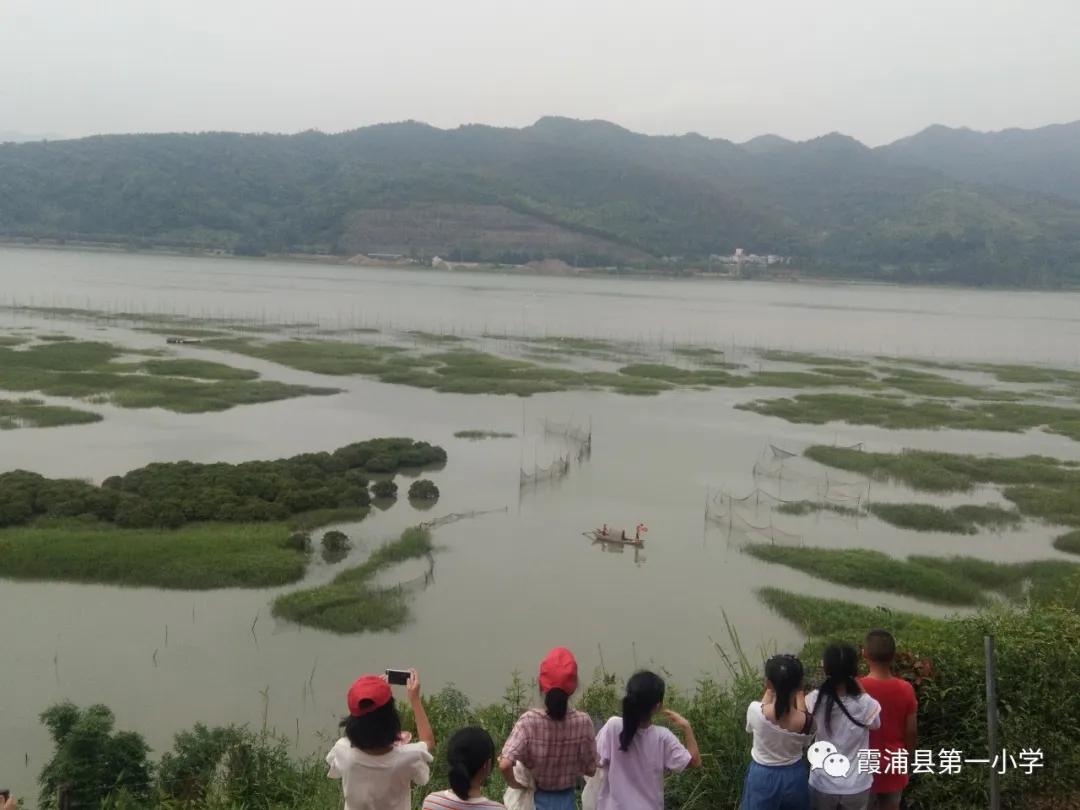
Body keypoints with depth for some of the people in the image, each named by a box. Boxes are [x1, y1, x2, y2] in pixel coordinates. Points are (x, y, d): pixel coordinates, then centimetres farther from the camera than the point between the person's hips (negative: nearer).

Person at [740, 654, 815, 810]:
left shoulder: (755, 710, -25)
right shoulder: (806, 720, -23)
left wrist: (770, 691, 4)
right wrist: (799, 695, 0)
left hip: (762, 778, -1)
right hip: (794, 777, 1)